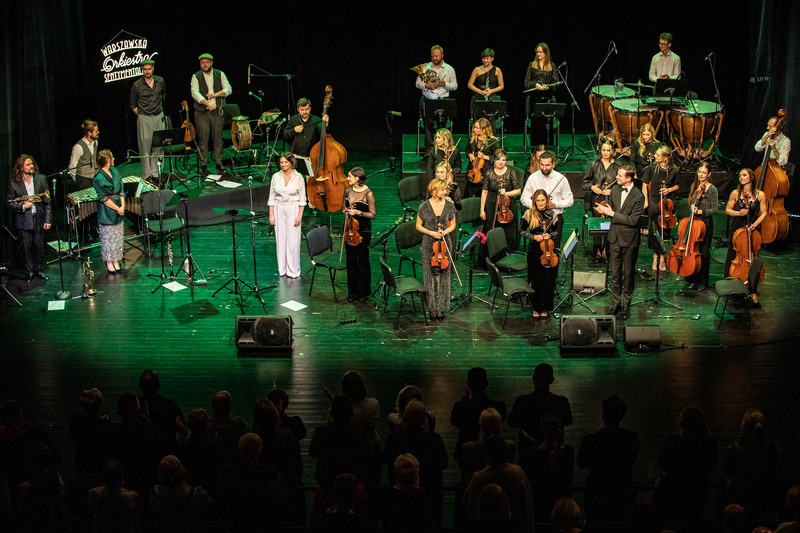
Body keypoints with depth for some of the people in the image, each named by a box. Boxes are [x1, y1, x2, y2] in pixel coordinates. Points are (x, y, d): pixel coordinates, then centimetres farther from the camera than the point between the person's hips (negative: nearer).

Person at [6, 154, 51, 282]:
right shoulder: (13, 183, -7)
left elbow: (47, 201, 2)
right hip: (24, 221, -2)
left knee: (39, 246, 10)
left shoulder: (41, 179, -1)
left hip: (39, 219, 2)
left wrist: (47, 220, -1)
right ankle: (29, 271, 24)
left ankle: (39, 270, 28)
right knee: (27, 247, 7)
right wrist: (23, 207, -17)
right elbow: (9, 203, -1)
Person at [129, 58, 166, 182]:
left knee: (159, 146, 4)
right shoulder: (137, 85, -6)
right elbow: (132, 105, 4)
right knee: (145, 147, -4)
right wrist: (141, 115, 0)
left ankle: (156, 172, 12)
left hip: (159, 117, 4)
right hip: (144, 119, -3)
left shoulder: (160, 81, 4)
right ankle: (147, 175, 0)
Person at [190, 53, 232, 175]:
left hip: (217, 111, 2)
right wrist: (207, 102, -28)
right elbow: (195, 93, -13)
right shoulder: (196, 77, 2)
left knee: (218, 137, 2)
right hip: (202, 113, -1)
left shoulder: (220, 74, 9)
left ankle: (219, 164, 10)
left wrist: (215, 94, -14)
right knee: (203, 138, -3)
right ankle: (203, 165, 4)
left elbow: (228, 89, 3)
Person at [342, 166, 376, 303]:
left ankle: (364, 293, 11)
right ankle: (352, 292, 17)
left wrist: (358, 212, -20)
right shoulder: (348, 191, 7)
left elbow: (372, 215, -8)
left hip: (363, 231, -5)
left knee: (362, 262, 0)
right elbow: (343, 207, 21)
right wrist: (345, 210, -2)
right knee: (351, 262, 8)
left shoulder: (368, 194, -11)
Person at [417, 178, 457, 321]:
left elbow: (452, 225, 10)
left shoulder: (449, 206, 0)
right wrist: (431, 233, -14)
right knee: (430, 275, 1)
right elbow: (418, 226, 2)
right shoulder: (424, 206, -6)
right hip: (429, 244, -2)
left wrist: (444, 232, -10)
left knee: (443, 275, 2)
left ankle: (441, 307, 10)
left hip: (444, 243, 2)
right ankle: (432, 307, 9)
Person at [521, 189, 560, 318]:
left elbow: (557, 231, 12)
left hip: (549, 250, 1)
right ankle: (535, 307, 17)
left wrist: (550, 235, -9)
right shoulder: (529, 214, -3)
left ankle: (545, 308, 16)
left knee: (548, 280, 2)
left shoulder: (552, 214, 2)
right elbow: (522, 230, 3)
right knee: (535, 280, 2)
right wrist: (534, 237, -12)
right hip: (534, 251, -1)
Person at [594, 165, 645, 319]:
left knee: (628, 273, 8)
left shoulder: (638, 196, -17)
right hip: (614, 238, 5)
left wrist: (612, 213, -20)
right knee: (615, 273, 11)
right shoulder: (615, 190, 2)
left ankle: (626, 305, 20)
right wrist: (604, 210, -9)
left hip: (629, 240, -5)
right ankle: (615, 304, 20)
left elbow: (633, 220, -20)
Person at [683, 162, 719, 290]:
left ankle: (703, 281, 10)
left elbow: (714, 209, -11)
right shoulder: (695, 186, 9)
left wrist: (701, 211, -21)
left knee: (703, 253, 0)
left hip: (705, 222, -6)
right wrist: (692, 207, 2)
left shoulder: (712, 189, -10)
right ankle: (693, 279, 22)